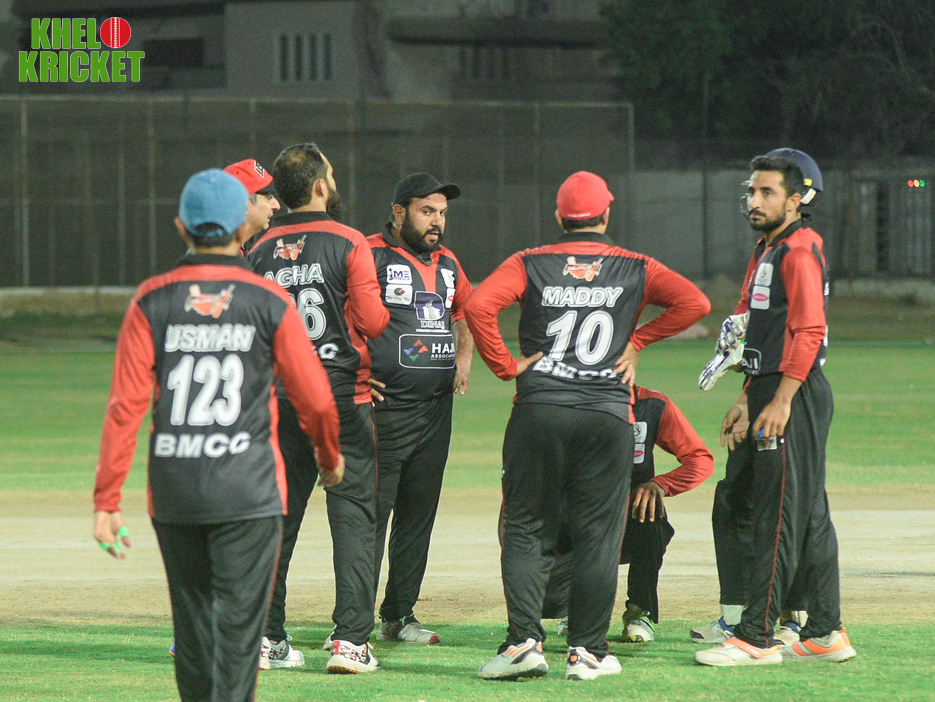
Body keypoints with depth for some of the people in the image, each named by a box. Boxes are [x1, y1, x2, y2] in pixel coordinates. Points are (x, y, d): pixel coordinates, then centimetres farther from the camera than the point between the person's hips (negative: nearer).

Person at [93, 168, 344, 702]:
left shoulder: (152, 302, 1)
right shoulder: (270, 303, -2)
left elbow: (126, 406, -4)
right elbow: (315, 398, 2)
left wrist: (107, 501, -2)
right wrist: (331, 458, 22)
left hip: (173, 492, 2)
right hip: (249, 491, -2)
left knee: (192, 621, 15)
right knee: (239, 619, -3)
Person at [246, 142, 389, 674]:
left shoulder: (262, 250, 5)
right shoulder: (349, 243, -9)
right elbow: (373, 320, -13)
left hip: (279, 396, 5)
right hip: (343, 395, -5)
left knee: (277, 513, 12)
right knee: (354, 514, -2)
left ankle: (266, 636, 13)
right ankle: (351, 639, -10)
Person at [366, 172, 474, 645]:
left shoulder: (446, 264, 15)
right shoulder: (370, 258, -9)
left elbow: (466, 311, 32)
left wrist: (464, 358, 16)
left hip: (436, 410, 7)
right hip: (383, 408, -7)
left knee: (418, 515, 10)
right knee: (370, 513, -8)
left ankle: (400, 616, 17)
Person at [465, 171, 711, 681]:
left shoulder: (529, 264, 6)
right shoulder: (635, 269, 8)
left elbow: (479, 305, -10)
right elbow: (694, 302, -3)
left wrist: (505, 366, -2)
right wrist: (636, 341, 4)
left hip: (538, 410, 0)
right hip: (608, 416, 0)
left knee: (526, 529, 5)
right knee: (597, 535, 5)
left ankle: (524, 640, -7)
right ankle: (587, 651, 4)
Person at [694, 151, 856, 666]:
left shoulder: (799, 251, -12)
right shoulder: (766, 251, 20)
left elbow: (807, 332, -20)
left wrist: (781, 403, -23)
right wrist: (747, 400, 21)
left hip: (796, 394, -10)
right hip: (771, 393, 10)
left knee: (779, 513, -10)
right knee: (810, 516, 11)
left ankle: (757, 637, -12)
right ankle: (825, 634, 15)